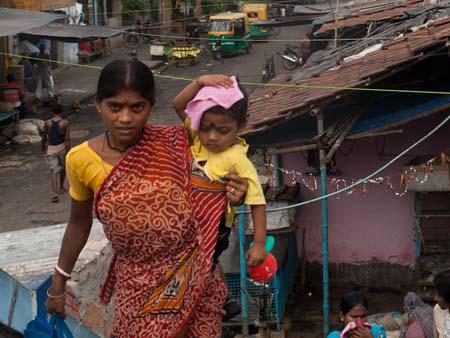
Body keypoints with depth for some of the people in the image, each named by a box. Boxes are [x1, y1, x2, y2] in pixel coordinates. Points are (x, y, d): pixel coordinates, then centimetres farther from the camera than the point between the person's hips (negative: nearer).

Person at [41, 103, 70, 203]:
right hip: (62, 147, -1)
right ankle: (61, 187, 41)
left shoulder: (47, 123, -4)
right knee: (63, 167, 23)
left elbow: (44, 138, 5)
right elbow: (67, 139, -14)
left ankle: (55, 193, -15)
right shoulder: (65, 123, -10)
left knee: (53, 171, -1)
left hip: (51, 149, 1)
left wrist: (43, 148, 21)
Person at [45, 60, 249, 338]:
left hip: (194, 279, 0)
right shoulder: (81, 160, -8)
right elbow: (79, 223, 9)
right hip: (137, 286, 1)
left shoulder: (176, 145, -12)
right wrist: (58, 283, 15)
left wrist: (232, 199, -18)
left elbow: (204, 202, 3)